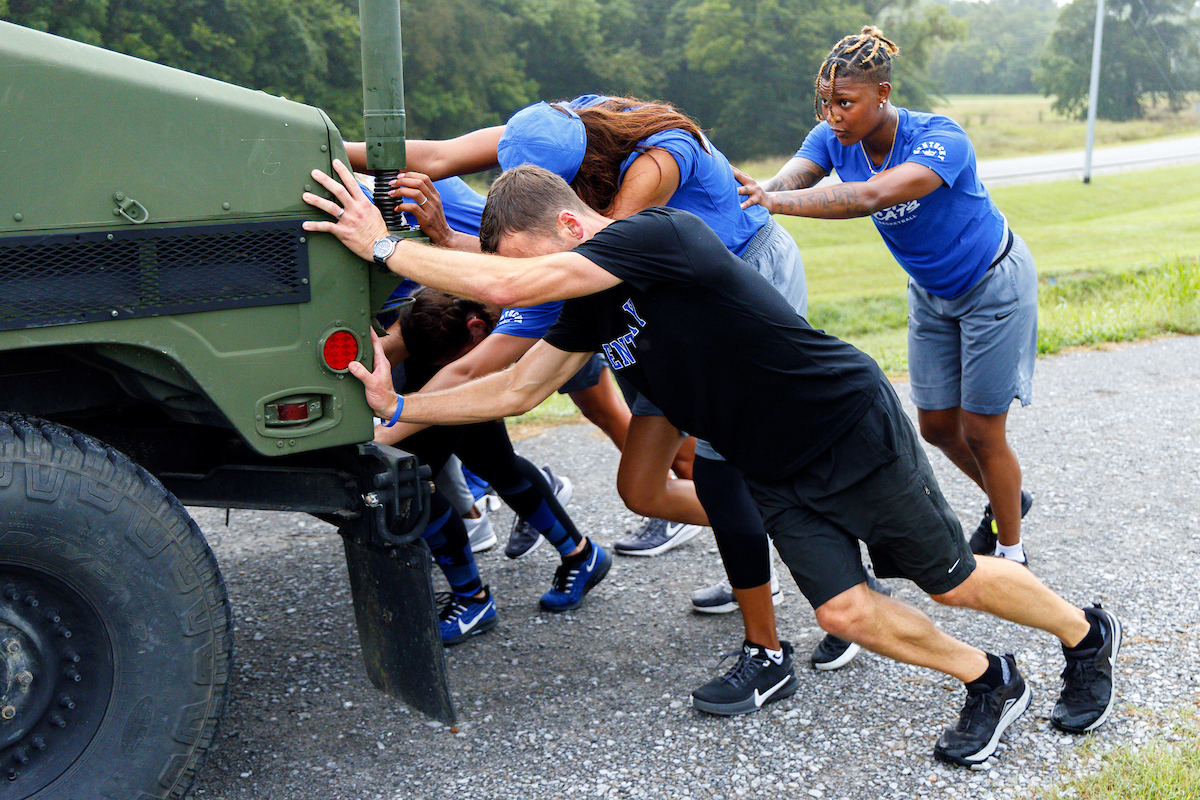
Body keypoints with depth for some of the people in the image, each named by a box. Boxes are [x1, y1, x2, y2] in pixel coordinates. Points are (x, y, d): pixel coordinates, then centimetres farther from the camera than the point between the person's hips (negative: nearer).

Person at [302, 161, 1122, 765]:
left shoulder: (663, 235, -29)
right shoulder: (595, 305, -1)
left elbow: (503, 285, -36)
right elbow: (515, 388, 8)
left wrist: (386, 247, -26)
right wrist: (399, 407, 4)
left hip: (858, 430, -7)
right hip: (775, 471, 7)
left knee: (953, 581, 8)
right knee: (844, 609, 0)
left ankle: (1090, 634, 36)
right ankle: (991, 685, 22)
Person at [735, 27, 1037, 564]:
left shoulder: (942, 140, -34)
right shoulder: (833, 138, -15)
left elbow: (872, 196, -51)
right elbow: (784, 182, -33)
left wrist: (777, 200, -58)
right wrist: (745, 189, -54)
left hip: (994, 284, -6)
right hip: (931, 293, 6)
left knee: (980, 431, -1)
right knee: (936, 426, 11)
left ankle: (1011, 554, 21)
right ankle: (1006, 499, 40)